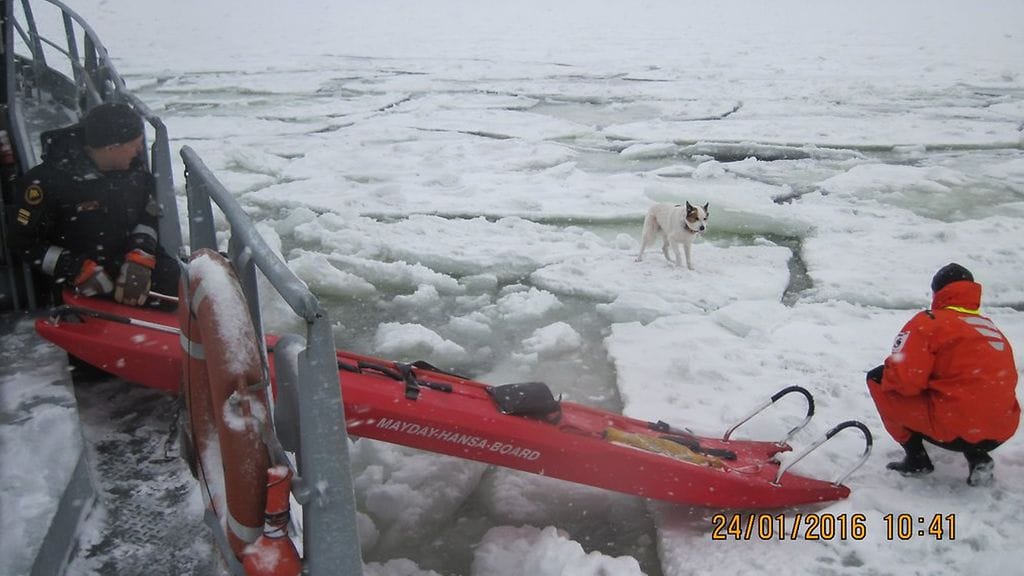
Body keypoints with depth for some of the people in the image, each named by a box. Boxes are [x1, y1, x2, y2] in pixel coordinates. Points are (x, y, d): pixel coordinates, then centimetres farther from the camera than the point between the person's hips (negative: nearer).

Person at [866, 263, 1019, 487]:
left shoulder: (930, 322, -6)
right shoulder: (992, 328, 15)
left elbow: (904, 379, -16)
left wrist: (887, 376, 7)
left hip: (952, 431, -7)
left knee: (877, 378, 5)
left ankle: (917, 459, 6)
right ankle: (978, 458, 13)